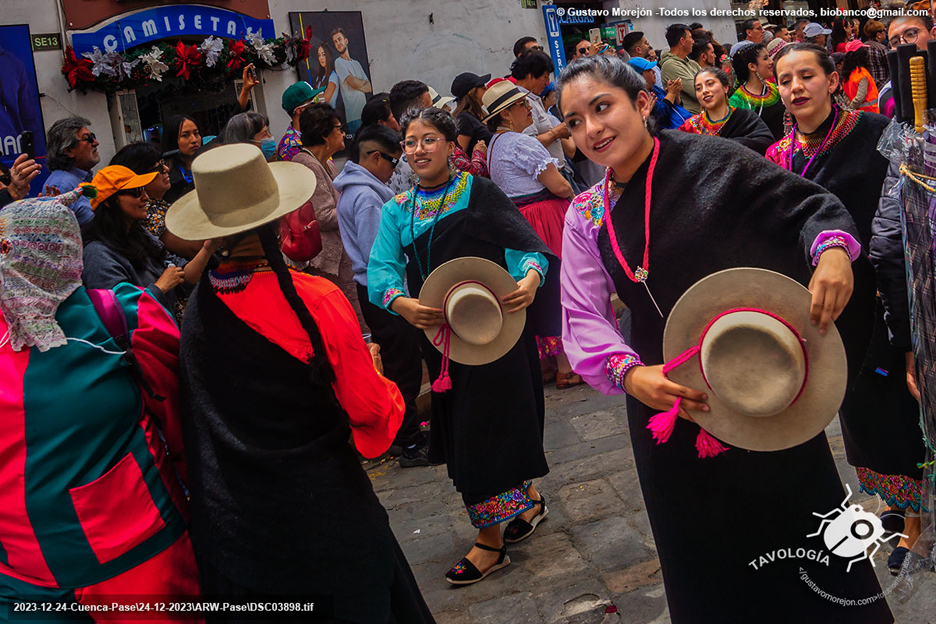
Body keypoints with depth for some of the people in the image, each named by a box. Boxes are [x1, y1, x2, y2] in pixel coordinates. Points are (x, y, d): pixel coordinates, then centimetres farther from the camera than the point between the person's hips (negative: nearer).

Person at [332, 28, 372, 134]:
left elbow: (369, 87, 12)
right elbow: (354, 82, -14)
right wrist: (363, 82, 7)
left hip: (365, 113, 7)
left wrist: (358, 85, -8)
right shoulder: (338, 62, -2)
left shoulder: (356, 63, 20)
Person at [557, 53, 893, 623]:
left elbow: (813, 206, -6)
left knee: (800, 520, 13)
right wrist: (628, 372, -23)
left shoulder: (709, 160, -10)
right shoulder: (587, 216, 2)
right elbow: (583, 316, -5)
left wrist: (832, 249, -28)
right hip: (668, 399, 4)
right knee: (702, 559, 18)